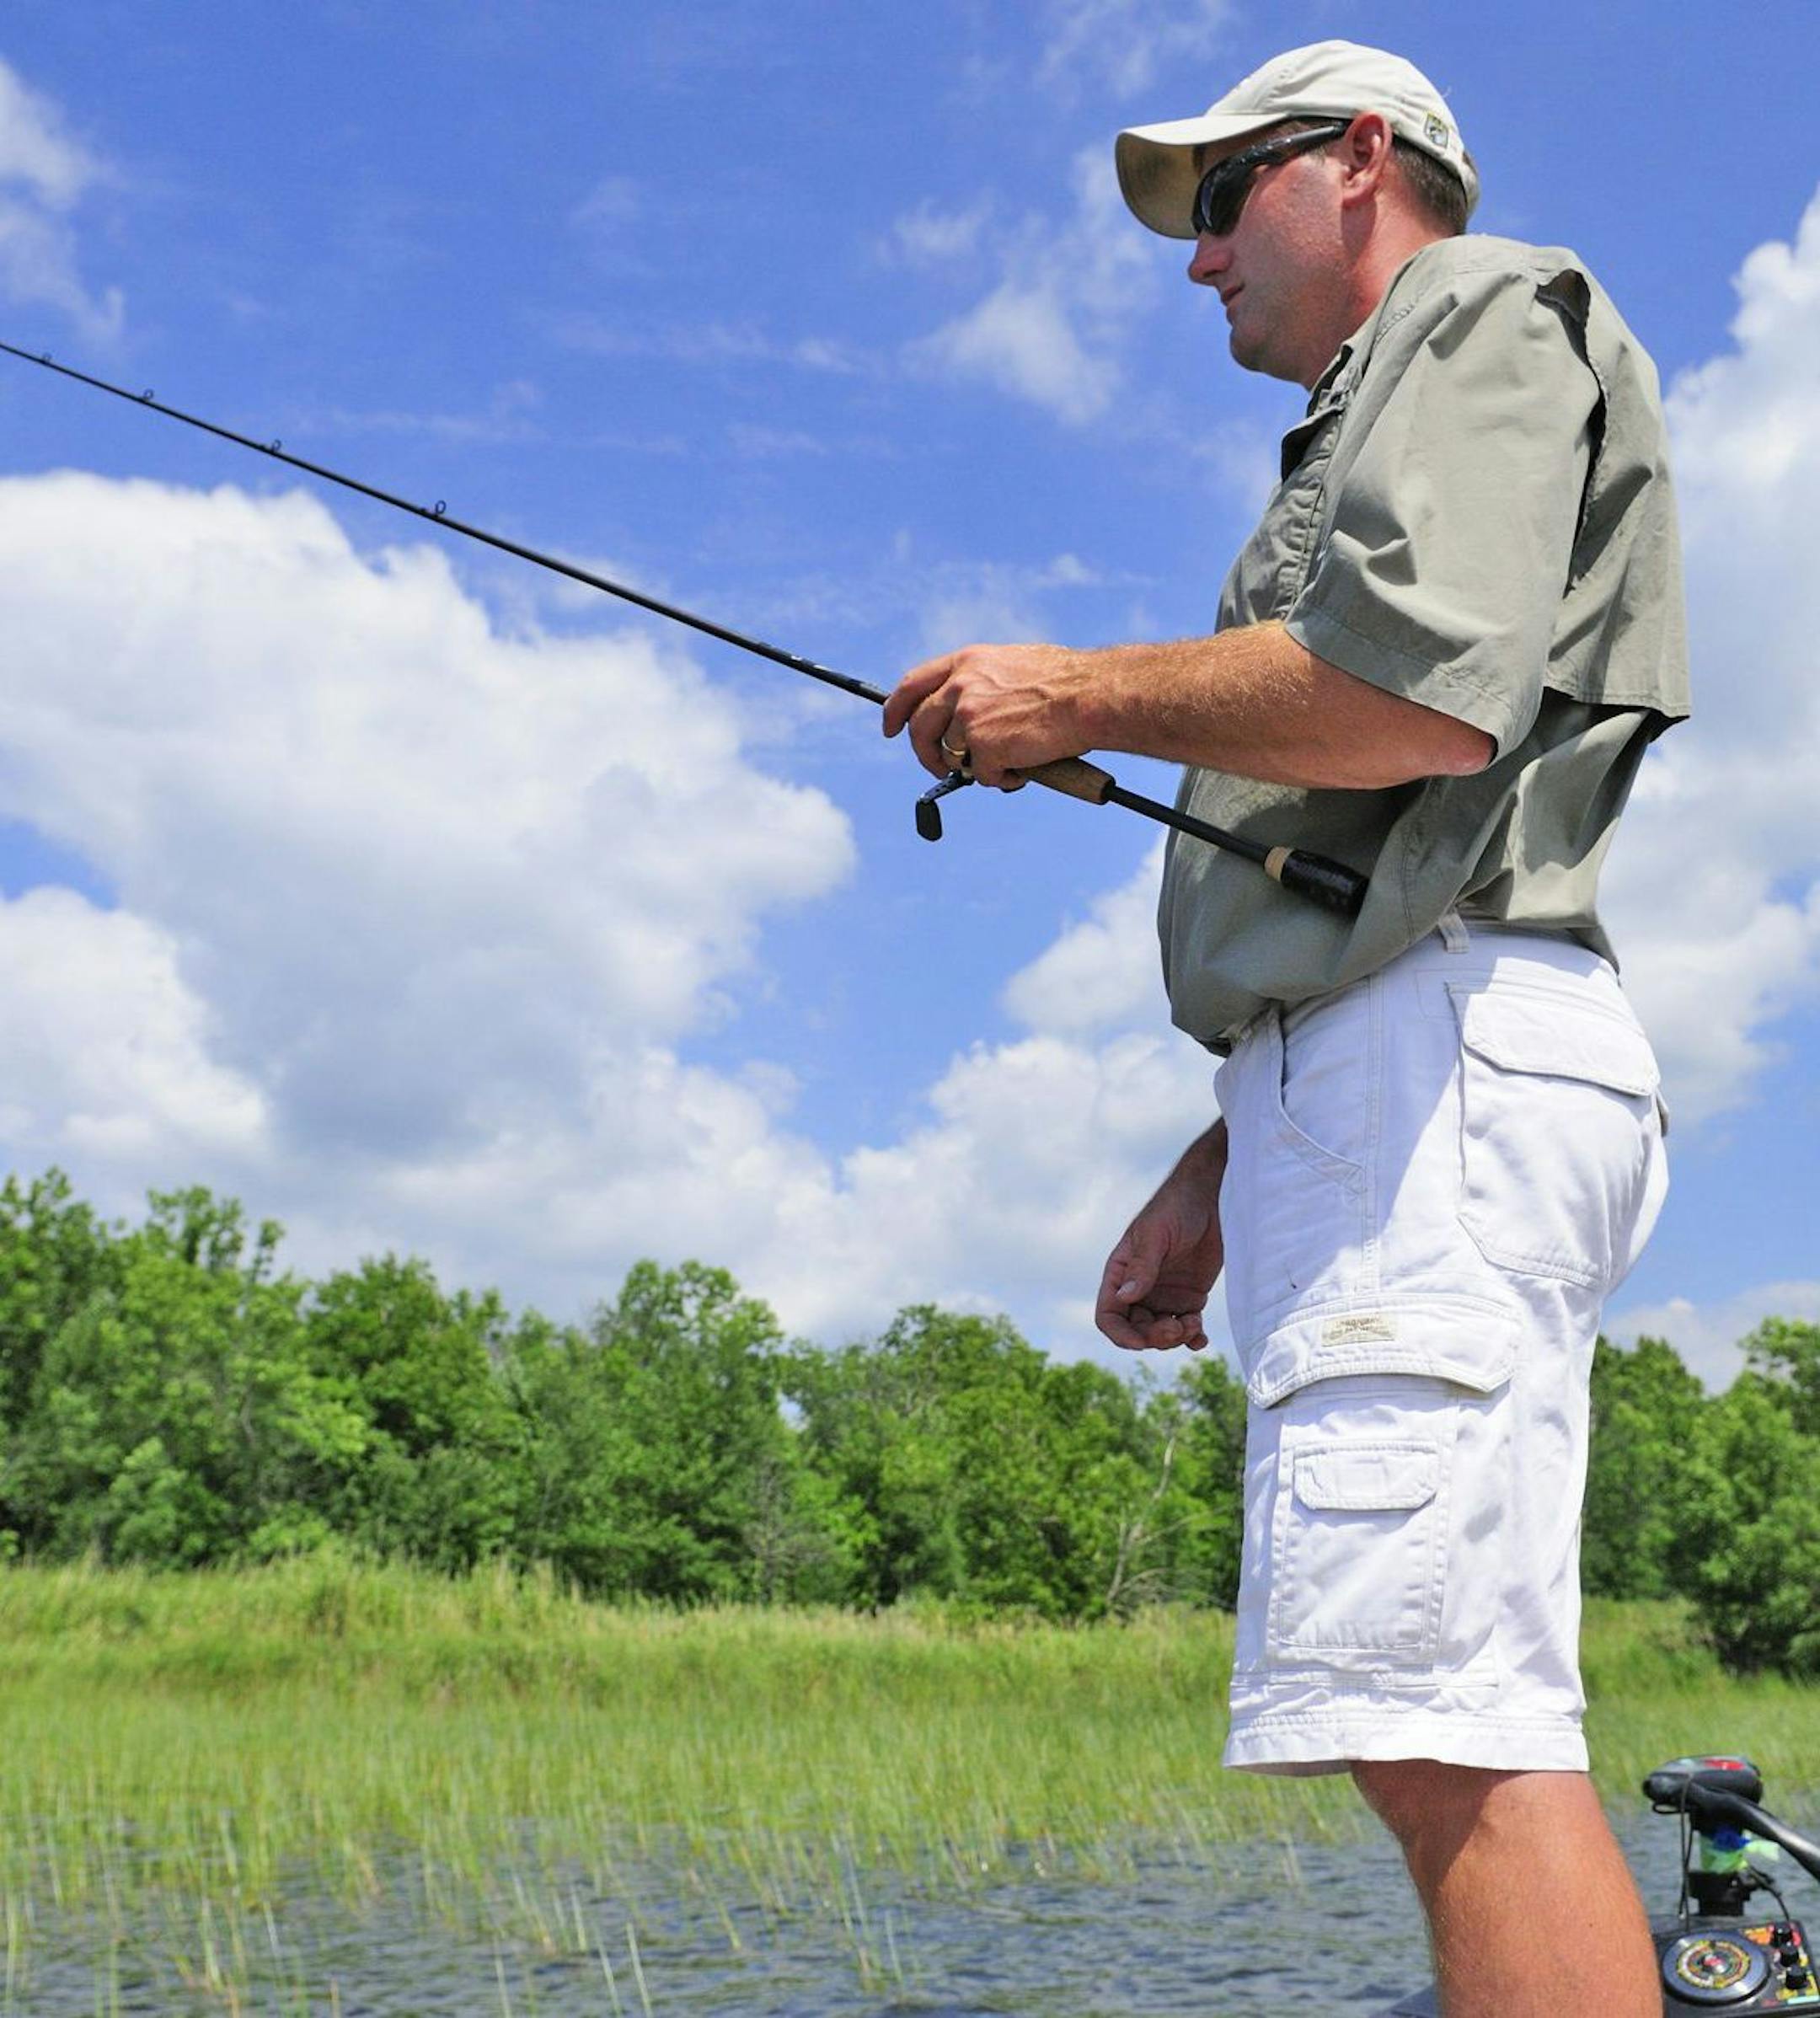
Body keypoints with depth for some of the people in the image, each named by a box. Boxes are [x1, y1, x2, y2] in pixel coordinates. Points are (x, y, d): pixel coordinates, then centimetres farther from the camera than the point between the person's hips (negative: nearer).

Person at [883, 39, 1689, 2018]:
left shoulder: (1485, 313, 5)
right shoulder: (1369, 431, 33)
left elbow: (1427, 687, -17)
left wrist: (1079, 697, -4)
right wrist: (1211, 1175, 24)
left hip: (1445, 1069, -10)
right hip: (1369, 1093, 10)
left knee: (1449, 1723, -17)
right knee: (1453, 1736, 6)